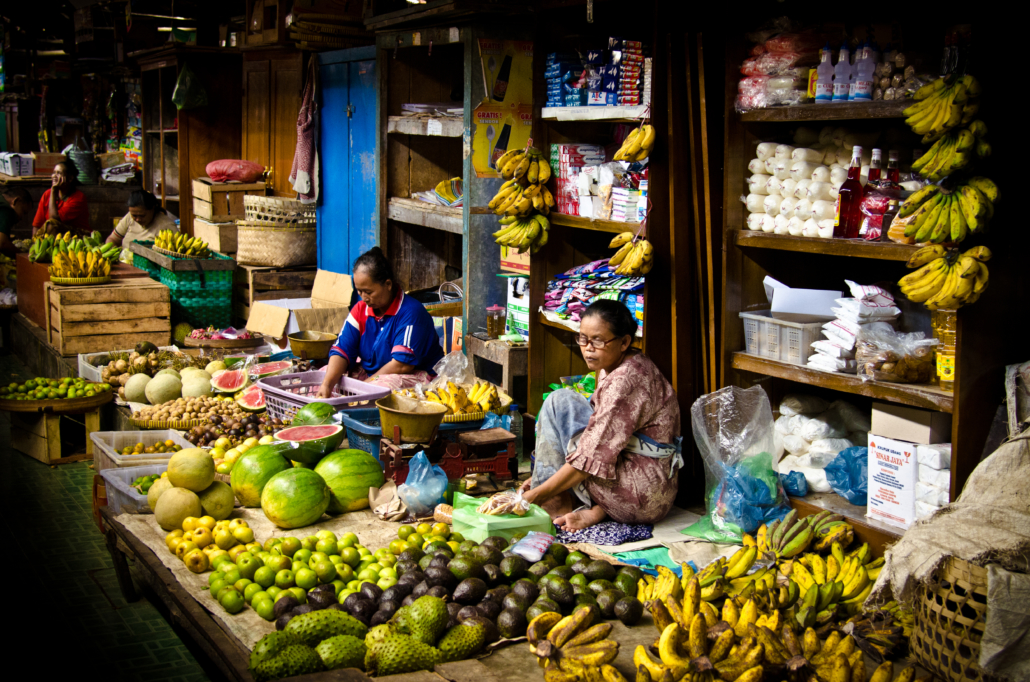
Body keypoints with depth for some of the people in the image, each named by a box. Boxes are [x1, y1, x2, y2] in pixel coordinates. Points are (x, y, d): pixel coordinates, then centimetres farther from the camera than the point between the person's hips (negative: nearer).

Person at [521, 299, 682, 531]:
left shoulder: (625, 381, -20)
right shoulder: (612, 369, 11)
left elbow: (592, 457, -21)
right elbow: (598, 441, 18)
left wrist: (536, 495, -15)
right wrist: (542, 475, 14)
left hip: (643, 496, -10)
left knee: (561, 403, -10)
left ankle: (557, 505, -5)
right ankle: (593, 512, 0)